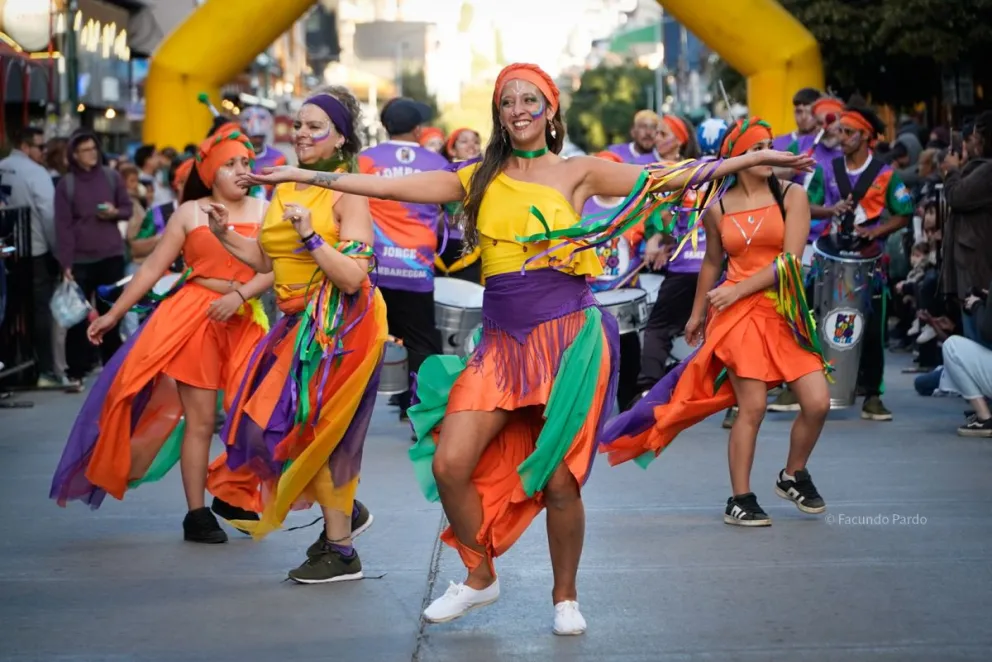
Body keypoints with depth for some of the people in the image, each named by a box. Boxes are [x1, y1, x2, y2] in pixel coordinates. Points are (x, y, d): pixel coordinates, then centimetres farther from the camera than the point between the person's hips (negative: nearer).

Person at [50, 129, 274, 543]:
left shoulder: (263, 211, 7)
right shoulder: (189, 213, 4)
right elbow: (152, 268, 3)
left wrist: (240, 295, -19)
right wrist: (114, 314, -1)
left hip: (245, 320, 2)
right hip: (194, 317, -2)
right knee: (200, 420, -2)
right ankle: (196, 514, 2)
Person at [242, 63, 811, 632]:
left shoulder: (576, 172, 4)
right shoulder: (480, 179, 13)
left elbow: (669, 177, -2)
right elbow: (388, 187, 14)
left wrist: (752, 159, -12)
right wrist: (307, 176, 12)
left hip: (567, 334, -3)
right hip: (503, 341, 3)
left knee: (558, 480, -4)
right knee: (448, 465, -7)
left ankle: (566, 596, 19)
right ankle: (480, 577, 17)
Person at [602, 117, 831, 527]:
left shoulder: (791, 197, 0)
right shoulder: (718, 209, 5)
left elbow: (790, 260, -9)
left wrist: (738, 290, -11)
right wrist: (697, 313, 22)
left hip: (784, 312, 1)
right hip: (738, 314, -1)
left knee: (817, 402, -7)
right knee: (752, 407, -9)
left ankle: (793, 476, 19)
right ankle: (740, 500, 2)